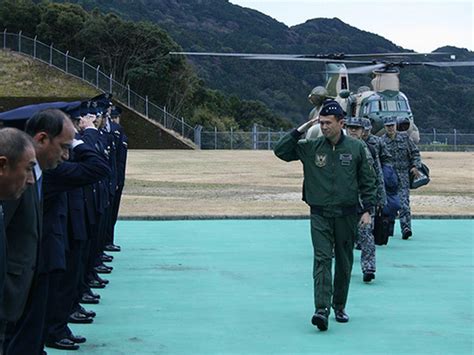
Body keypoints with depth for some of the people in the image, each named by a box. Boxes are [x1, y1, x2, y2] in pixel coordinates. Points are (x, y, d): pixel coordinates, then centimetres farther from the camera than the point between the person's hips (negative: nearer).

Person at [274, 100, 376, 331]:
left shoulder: (357, 148, 2)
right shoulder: (310, 148, 2)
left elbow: (368, 181, 6)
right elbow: (280, 151, 0)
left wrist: (367, 210, 0)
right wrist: (300, 130, -6)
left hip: (347, 216, 1)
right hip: (320, 215, -1)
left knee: (344, 262, 10)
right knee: (322, 260, -12)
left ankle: (339, 306, 24)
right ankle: (322, 309, -19)